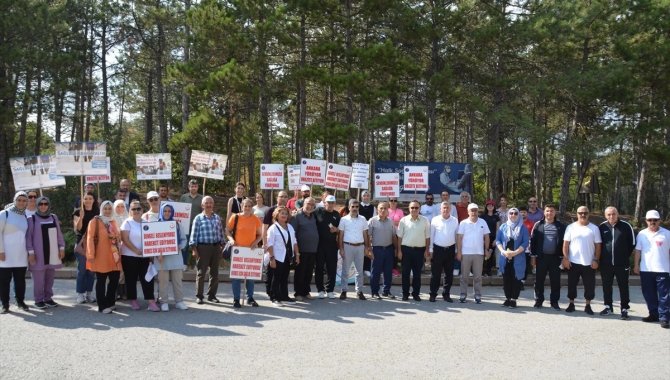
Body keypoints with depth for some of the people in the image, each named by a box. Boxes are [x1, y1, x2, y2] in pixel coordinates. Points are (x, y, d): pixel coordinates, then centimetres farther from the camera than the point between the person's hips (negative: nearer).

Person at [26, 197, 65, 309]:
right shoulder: (32, 218, -3)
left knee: (50, 278, 9)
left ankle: (48, 298, 19)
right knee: (38, 279, -1)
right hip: (38, 254, -4)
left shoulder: (54, 217, 10)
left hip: (52, 253, 4)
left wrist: (62, 248, 9)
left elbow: (59, 234, 13)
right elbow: (28, 236, -4)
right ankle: (39, 300, 8)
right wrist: (30, 252, -9)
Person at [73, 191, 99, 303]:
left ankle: (89, 293, 13)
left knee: (91, 270, 6)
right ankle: (80, 294, 2)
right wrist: (81, 216, -24)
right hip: (82, 244, -3)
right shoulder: (78, 212, 0)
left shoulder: (97, 213, 9)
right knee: (82, 269, -3)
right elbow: (78, 228, -10)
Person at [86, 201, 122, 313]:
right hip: (101, 257, -6)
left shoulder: (114, 222, 16)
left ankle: (110, 302, 24)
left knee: (115, 279, 9)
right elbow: (90, 238, -11)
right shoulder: (95, 221, -5)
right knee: (101, 281, 1)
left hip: (113, 256, 7)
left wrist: (118, 252, 15)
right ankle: (102, 306, 7)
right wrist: (91, 254, -18)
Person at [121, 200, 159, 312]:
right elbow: (125, 239, -11)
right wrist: (136, 250, -19)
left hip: (145, 256, 3)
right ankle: (133, 301, 16)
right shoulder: (127, 223, -3)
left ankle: (151, 302, -4)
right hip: (130, 256, -3)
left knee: (147, 278, -3)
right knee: (131, 279, 4)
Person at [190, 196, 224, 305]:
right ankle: (199, 296, 9)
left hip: (216, 247, 4)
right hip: (203, 247, -4)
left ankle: (212, 295, 18)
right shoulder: (198, 218, -1)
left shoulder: (217, 218, 11)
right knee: (201, 272, 0)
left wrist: (221, 246, 9)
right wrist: (194, 249, -9)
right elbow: (194, 234, -3)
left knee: (215, 272, 8)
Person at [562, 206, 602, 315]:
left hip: (589, 263, 0)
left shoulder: (594, 228, 2)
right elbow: (566, 244, 2)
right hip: (573, 262, 0)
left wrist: (596, 260, -6)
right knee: (572, 284, 7)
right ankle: (571, 304, 20)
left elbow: (598, 245, 2)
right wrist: (565, 258, -6)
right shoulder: (571, 227, 2)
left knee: (589, 286, 3)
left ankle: (588, 306, 16)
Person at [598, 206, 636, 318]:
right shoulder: (602, 227, 3)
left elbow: (632, 243, 3)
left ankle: (624, 309, 10)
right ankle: (608, 307, 23)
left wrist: (625, 256, 4)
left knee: (623, 287, 3)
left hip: (622, 264, -3)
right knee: (606, 286, 11)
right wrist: (602, 257, 8)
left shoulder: (626, 226, -4)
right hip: (605, 264, 3)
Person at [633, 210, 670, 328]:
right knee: (649, 295, 10)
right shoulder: (642, 234, 6)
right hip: (646, 270, 3)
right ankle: (654, 314, 22)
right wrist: (636, 265, 6)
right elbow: (638, 250, 9)